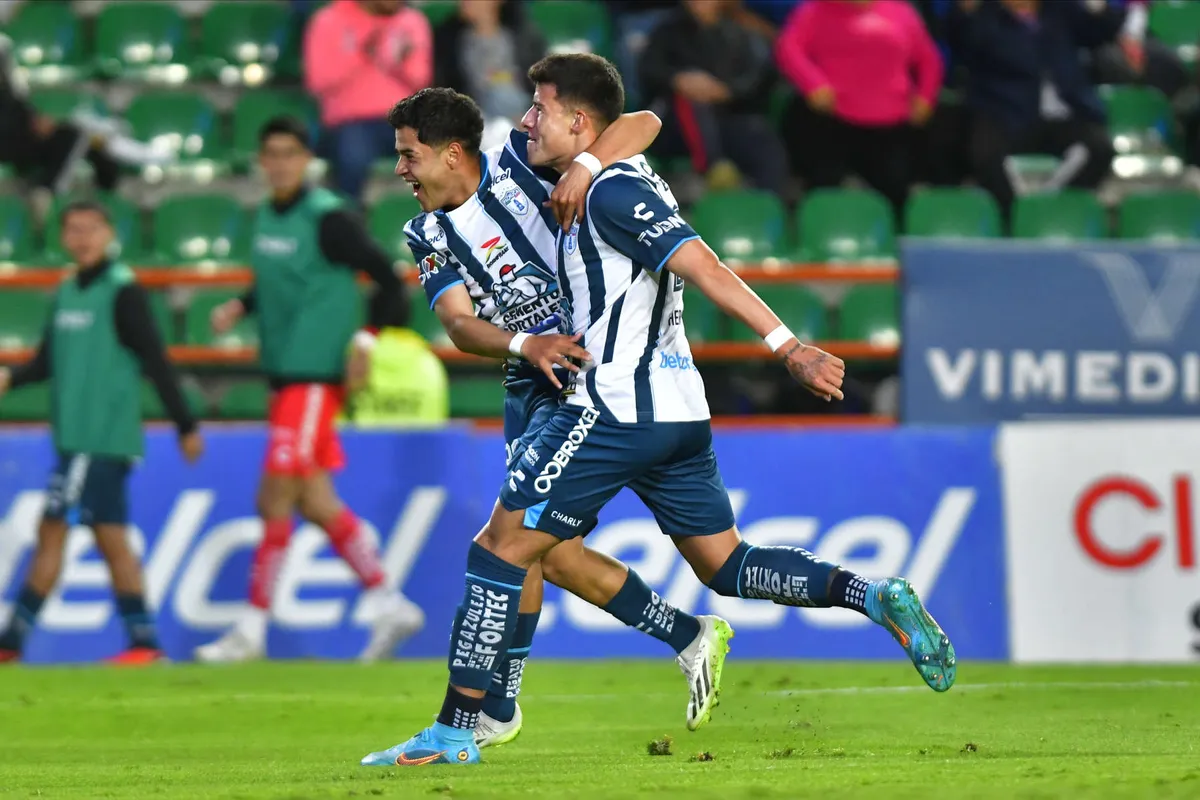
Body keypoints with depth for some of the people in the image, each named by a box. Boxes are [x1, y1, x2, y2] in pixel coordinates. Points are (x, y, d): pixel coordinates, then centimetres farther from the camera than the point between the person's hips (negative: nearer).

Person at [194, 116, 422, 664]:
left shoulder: (326, 217, -12)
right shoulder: (267, 217, 12)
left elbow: (387, 278, -11)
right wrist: (240, 306, 8)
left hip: (315, 377, -9)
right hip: (284, 374, 9)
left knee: (276, 502, -9)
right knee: (315, 503, 10)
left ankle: (252, 632, -5)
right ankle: (389, 605, 19)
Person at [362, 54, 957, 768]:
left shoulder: (611, 191, -13)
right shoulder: (625, 179, 14)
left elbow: (704, 267, -20)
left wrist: (789, 347, -27)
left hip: (613, 411, -10)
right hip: (680, 413, 10)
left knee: (501, 550, -3)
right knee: (726, 566, 14)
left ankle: (454, 732, -4)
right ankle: (872, 595, -4)